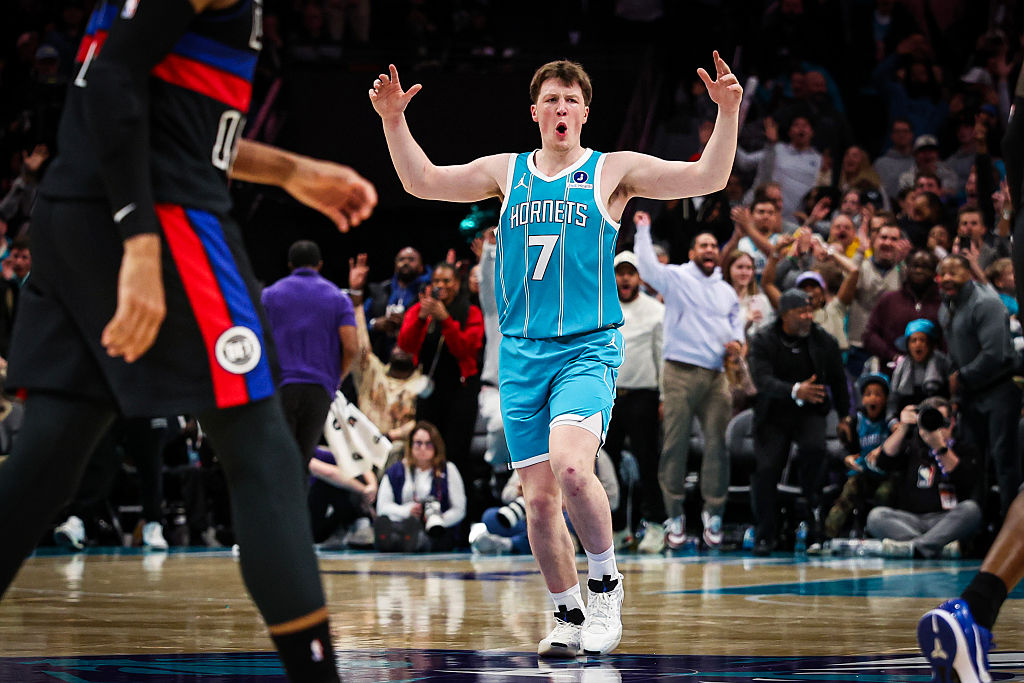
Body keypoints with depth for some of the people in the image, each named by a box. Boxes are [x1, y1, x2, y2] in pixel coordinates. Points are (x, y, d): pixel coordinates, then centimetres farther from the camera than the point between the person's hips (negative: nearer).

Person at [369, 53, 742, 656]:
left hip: (588, 349, -4)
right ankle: (570, 615, 18)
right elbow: (423, 181, 16)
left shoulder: (613, 171, 3)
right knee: (539, 496, 2)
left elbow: (708, 178, -4)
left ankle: (606, 584, -6)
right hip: (522, 355, 4)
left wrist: (728, 113, -17)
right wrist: (394, 120, 4)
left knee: (570, 465, -27)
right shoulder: (506, 172, 12)